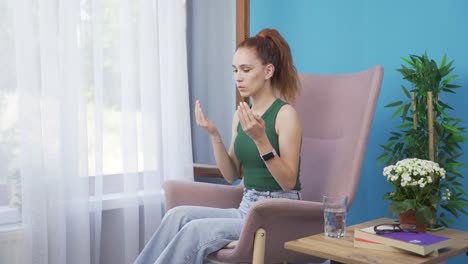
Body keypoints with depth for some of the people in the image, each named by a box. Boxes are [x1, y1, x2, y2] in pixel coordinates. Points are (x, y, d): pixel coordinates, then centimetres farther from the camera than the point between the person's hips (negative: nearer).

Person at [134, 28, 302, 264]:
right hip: (246, 209, 6)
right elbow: (231, 175, 9)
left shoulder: (285, 114, -11)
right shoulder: (241, 114, 9)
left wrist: (260, 139, -27)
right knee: (179, 215, -17)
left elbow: (288, 182, -15)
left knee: (196, 230, -24)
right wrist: (214, 135, -5)